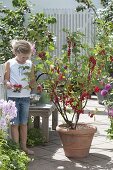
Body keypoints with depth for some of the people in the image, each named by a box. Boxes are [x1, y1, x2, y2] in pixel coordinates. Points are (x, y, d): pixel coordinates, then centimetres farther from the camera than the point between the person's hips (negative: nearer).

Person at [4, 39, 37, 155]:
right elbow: (6, 79, -3)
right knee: (14, 123, -1)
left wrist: (33, 85, -6)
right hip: (13, 97, -3)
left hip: (25, 97, 3)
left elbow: (33, 80, 15)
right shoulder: (9, 63, -5)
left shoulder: (30, 64, 6)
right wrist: (9, 84, -24)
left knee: (24, 123, 10)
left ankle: (23, 146, 20)